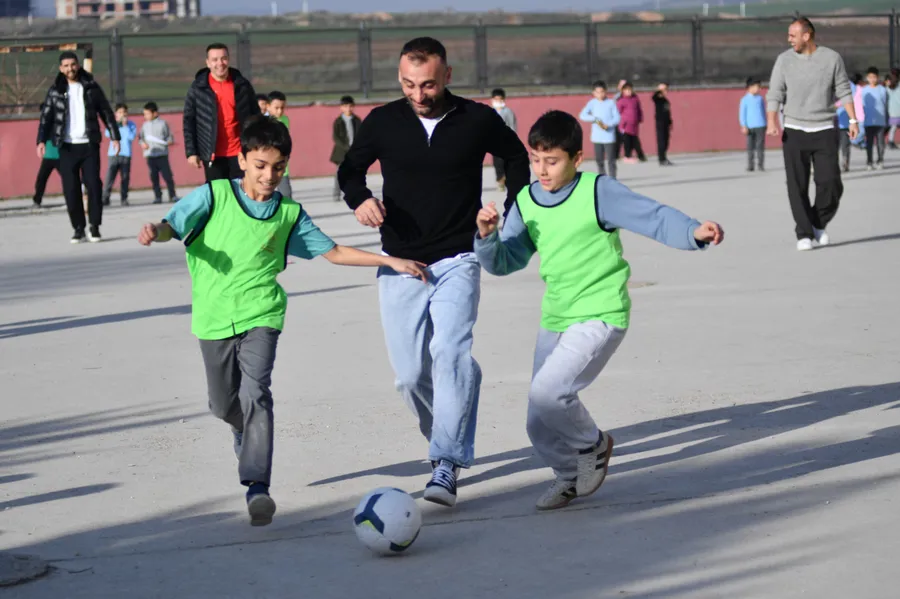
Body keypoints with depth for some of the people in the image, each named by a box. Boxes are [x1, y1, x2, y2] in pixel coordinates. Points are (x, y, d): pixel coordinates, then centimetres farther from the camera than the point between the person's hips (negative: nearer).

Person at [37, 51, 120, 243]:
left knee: (93, 185, -5)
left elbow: (106, 112, 8)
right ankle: (78, 228, 6)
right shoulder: (55, 90, 5)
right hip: (67, 147, 1)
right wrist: (41, 140, -10)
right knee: (71, 189, -2)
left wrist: (114, 136, 3)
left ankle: (95, 226, 6)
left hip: (89, 144, 0)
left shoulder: (91, 87, 4)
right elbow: (46, 117, 2)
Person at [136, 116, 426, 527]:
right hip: (214, 315, 1)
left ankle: (257, 485, -27)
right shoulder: (213, 196, -1)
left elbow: (333, 252, 12)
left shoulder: (289, 213, 6)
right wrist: (155, 231, -32)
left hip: (260, 313, -1)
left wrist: (391, 261, 8)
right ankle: (247, 433, 50)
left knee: (255, 391, -21)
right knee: (224, 404, 13)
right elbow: (174, 225, -7)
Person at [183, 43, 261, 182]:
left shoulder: (242, 85, 2)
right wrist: (191, 152, -6)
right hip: (213, 155, -1)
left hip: (240, 152, 1)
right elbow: (189, 122, 0)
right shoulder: (198, 88, -2)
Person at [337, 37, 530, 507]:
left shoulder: (478, 121, -2)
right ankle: (449, 443, 29)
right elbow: (351, 168, 13)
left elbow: (516, 158, 17)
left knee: (451, 353, -22)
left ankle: (445, 467, -25)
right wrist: (360, 200, -9)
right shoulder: (383, 122, -1)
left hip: (457, 261, -2)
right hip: (399, 265, 2)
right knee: (410, 374, 3)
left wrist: (512, 214, 6)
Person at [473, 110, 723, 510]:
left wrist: (694, 232, -32)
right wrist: (487, 236, -10)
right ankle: (570, 476, 34)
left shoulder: (599, 192, -11)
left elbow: (655, 218, -14)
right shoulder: (525, 203, 6)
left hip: (600, 316, -7)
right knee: (539, 426, 7)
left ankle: (595, 445, 4)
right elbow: (504, 263, 10)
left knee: (547, 391, -23)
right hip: (554, 319, 7)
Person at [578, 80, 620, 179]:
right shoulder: (592, 103, 4)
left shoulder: (611, 103, 0)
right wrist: (595, 119, -17)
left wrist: (608, 125, -19)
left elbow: (616, 118, -3)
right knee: (599, 160, 7)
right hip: (597, 137, 2)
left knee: (610, 160, -6)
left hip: (609, 137, -2)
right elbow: (582, 115, -4)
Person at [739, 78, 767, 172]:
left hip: (760, 126, 1)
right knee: (750, 147, 2)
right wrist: (744, 126, -7)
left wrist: (765, 124, 16)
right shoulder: (745, 100, 0)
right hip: (750, 127, -1)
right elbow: (742, 114, 0)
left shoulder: (760, 99, 7)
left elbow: (764, 111, 16)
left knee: (760, 146, -1)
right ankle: (750, 166, 8)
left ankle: (761, 165, 2)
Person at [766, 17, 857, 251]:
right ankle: (804, 234, 1)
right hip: (794, 131, 0)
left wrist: (853, 120, -2)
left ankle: (819, 224, 17)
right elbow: (775, 93, -1)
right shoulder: (784, 60, 1)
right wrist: (772, 121, -16)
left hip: (824, 130, 0)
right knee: (797, 186, -5)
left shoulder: (832, 58, 0)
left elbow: (843, 91, 6)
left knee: (830, 183, -6)